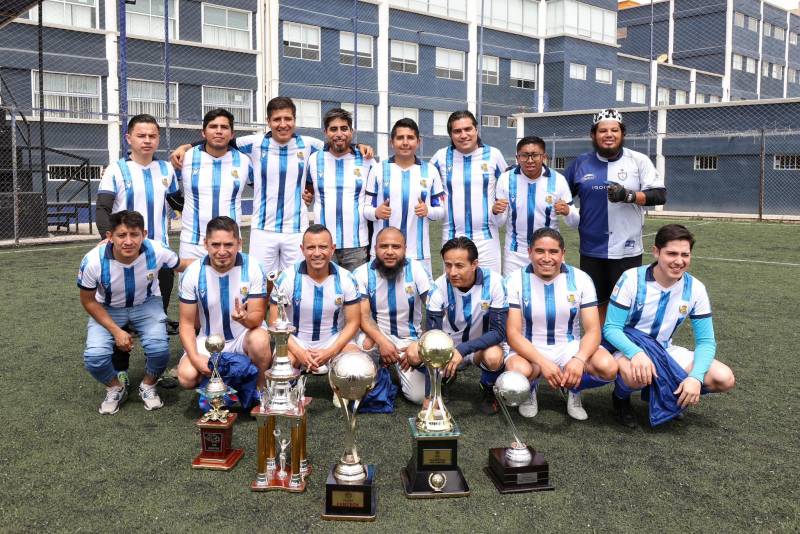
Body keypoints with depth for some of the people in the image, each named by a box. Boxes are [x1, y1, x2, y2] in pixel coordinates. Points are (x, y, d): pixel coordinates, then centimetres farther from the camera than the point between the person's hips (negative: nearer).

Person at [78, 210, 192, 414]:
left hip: (147, 304, 0)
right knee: (94, 357, -24)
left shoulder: (156, 251, -28)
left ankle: (148, 386, 9)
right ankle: (115, 388, 12)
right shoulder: (93, 261, -30)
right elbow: (88, 301, -12)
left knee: (159, 349, -26)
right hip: (107, 309, 0)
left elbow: (182, 265, -4)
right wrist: (116, 331, -19)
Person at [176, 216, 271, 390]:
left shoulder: (252, 268, -17)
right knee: (187, 376, -22)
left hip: (244, 335, -2)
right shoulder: (193, 274, -12)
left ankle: (260, 388, -7)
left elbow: (257, 317, -15)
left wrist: (246, 318, -40)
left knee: (259, 341, -35)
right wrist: (195, 357, -20)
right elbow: (187, 323, -5)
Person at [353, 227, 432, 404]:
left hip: (410, 339, 0)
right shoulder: (362, 274, -8)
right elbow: (363, 316, -13)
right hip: (377, 335, 0)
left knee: (419, 395, -16)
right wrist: (381, 341, -31)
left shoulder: (417, 270, -11)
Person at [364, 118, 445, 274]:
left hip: (418, 253, 1)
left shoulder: (430, 171, 7)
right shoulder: (379, 170, 4)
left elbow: (441, 210, 9)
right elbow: (366, 208, 6)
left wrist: (428, 211, -12)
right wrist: (376, 212, -16)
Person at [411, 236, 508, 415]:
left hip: (482, 346, -2)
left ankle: (488, 389, 1)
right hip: (448, 347, 2)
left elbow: (499, 332, -23)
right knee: (414, 355, -26)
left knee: (494, 357, -36)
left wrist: (463, 350, -38)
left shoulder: (493, 282, -23)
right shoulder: (440, 286, -20)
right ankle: (444, 378, 10)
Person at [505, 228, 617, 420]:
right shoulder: (516, 281, -12)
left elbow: (593, 330, -10)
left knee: (608, 367, -27)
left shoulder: (580, 279, -8)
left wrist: (579, 359, -32)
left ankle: (574, 390, 9)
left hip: (569, 347, 2)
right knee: (519, 371, -37)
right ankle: (529, 391, 4)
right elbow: (513, 333, -16)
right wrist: (543, 362, -32)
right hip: (529, 349, -2)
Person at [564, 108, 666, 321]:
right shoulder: (581, 163, 7)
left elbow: (659, 195, -7)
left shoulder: (638, 160, -1)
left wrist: (629, 195, -20)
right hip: (591, 251, 3)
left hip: (626, 250, -2)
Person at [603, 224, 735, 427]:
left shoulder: (695, 289, -9)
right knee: (636, 375, -40)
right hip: (628, 349, -4)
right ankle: (621, 397, -2)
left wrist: (696, 377, -24)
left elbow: (705, 341, -6)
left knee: (724, 379, -13)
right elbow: (611, 328, -20)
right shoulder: (632, 279, -20)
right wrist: (636, 353, -40)